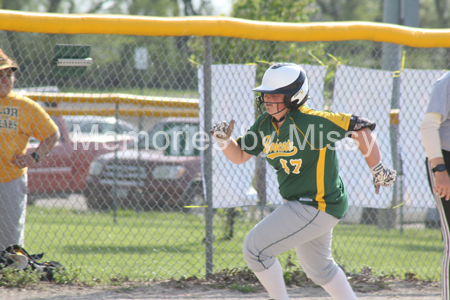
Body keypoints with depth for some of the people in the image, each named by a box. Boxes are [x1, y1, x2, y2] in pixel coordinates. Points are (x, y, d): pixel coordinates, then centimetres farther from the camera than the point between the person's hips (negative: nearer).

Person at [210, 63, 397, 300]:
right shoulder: (265, 124, 1)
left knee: (255, 248, -11)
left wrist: (378, 170, -14)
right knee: (318, 267, 24)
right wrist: (224, 140, -14)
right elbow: (239, 156, 7)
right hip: (298, 205, 9)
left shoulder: (310, 121, -23)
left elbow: (360, 128, -20)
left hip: (317, 207, -9)